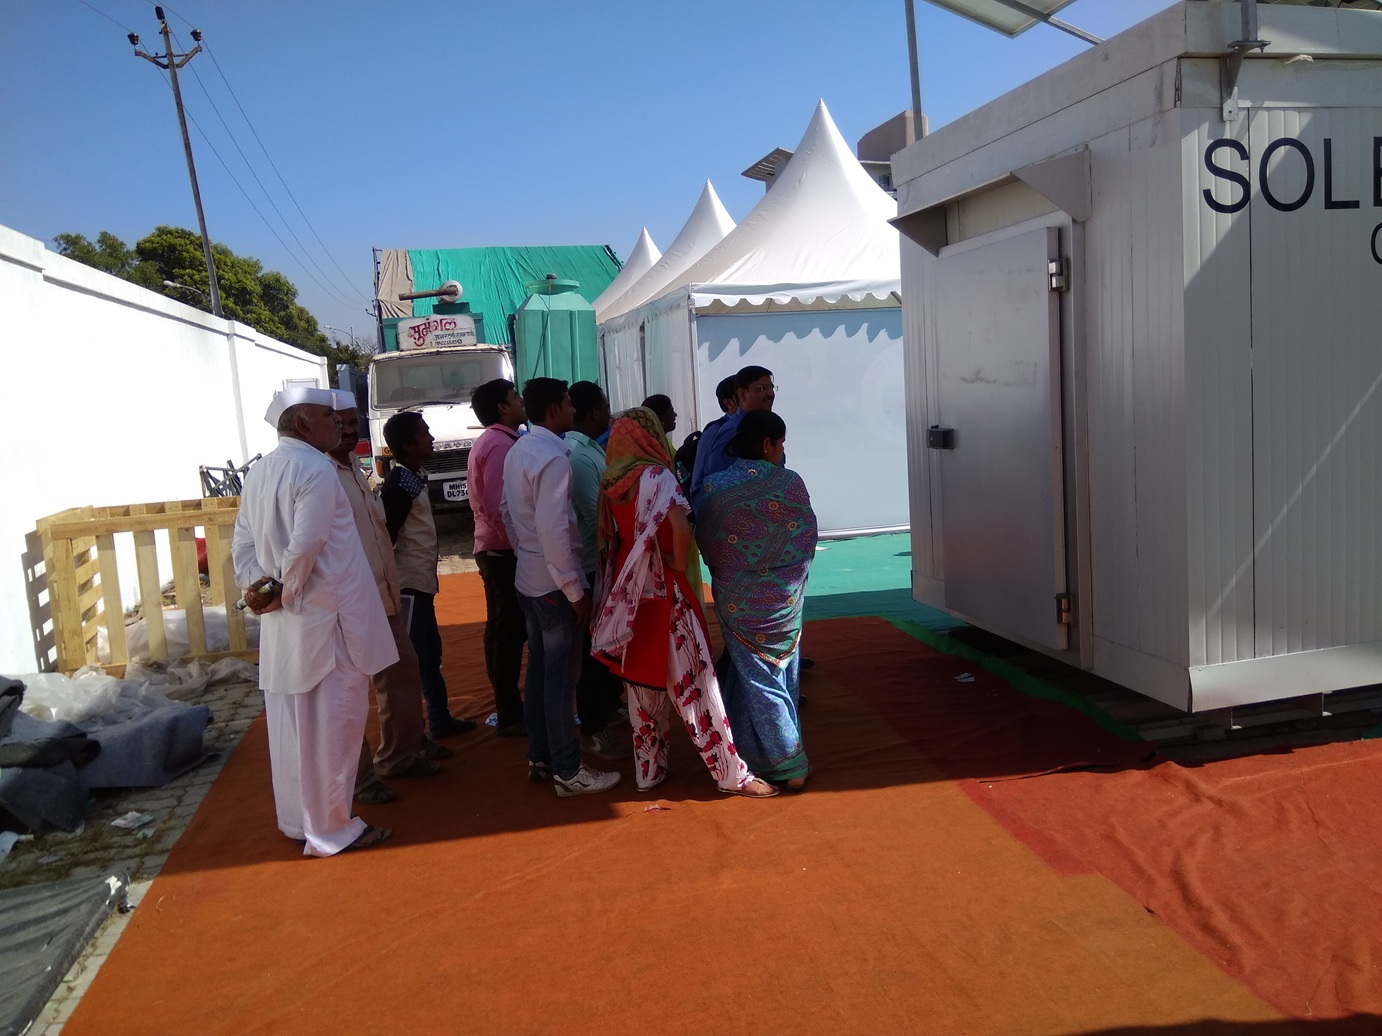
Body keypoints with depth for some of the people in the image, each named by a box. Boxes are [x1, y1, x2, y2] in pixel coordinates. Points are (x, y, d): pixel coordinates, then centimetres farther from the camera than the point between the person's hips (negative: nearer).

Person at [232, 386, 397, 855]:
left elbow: (242, 544, 10)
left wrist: (257, 585, -1)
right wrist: (286, 594, -10)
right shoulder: (316, 469, -15)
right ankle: (330, 829, 13)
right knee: (331, 725, 2)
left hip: (282, 625, 8)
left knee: (290, 723, 16)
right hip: (324, 620, -8)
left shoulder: (259, 472, 11)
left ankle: (296, 819, 30)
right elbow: (305, 547, -23)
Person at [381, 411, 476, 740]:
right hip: (409, 585, -10)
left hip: (421, 582, 10)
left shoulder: (415, 477, 12)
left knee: (430, 652, 17)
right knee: (412, 660, -4)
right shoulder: (399, 485, -18)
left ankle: (440, 720, 29)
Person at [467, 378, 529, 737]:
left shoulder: (488, 442, 16)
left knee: (502, 630, 15)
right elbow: (500, 506, -24)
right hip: (505, 552, -10)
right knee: (509, 632, -4)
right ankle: (510, 716, 4)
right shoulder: (501, 445, -16)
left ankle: (507, 708, 25)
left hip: (493, 550, 10)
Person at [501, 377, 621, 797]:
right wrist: (575, 590, -20)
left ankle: (540, 758, 29)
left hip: (528, 577, 9)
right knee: (561, 676, 0)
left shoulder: (518, 451, 8)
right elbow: (554, 530, -26)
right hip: (555, 583, -9)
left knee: (539, 668, 17)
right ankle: (568, 772, 11)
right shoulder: (553, 457, -21)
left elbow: (507, 510, 16)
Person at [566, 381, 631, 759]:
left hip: (603, 562, 10)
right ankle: (594, 731, 16)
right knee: (594, 647, 3)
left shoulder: (590, 448, 9)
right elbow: (598, 517, -24)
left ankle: (609, 704, 39)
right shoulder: (578, 456, -22)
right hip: (591, 567, -10)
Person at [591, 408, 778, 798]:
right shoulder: (656, 476, -15)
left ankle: (648, 770, 25)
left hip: (628, 593, 7)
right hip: (663, 591, -7)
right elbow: (680, 525, -30)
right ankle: (731, 773, 9)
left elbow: (610, 537, 10)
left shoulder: (610, 483, 4)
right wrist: (679, 564, -15)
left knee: (643, 681, 16)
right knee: (692, 681, 0)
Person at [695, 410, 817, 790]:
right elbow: (808, 541, -3)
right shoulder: (791, 483, -13)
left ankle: (786, 764, 17)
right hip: (784, 598, 0)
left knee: (755, 676, 12)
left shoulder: (714, 488, -12)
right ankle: (791, 763, 25)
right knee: (781, 672, 15)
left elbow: (705, 544, -1)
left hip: (737, 599, 0)